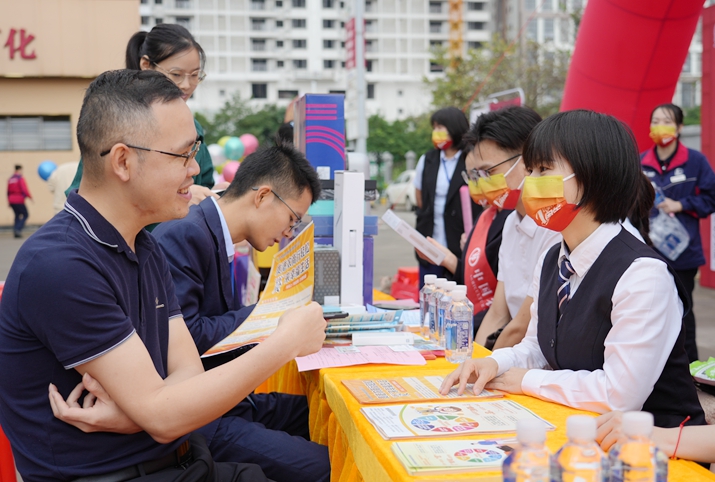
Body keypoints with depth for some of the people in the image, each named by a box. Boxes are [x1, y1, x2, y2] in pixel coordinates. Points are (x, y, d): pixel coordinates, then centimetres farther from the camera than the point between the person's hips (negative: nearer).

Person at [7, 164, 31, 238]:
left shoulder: (10, 179, 11)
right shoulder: (20, 178, -11)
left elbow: (8, 191, 15)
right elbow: (24, 189, -18)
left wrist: (9, 201, 21)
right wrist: (30, 197, -8)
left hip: (12, 201, 7)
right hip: (19, 200, -7)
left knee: (17, 215, 16)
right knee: (25, 215, 1)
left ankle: (16, 232, 11)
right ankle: (18, 229, -16)